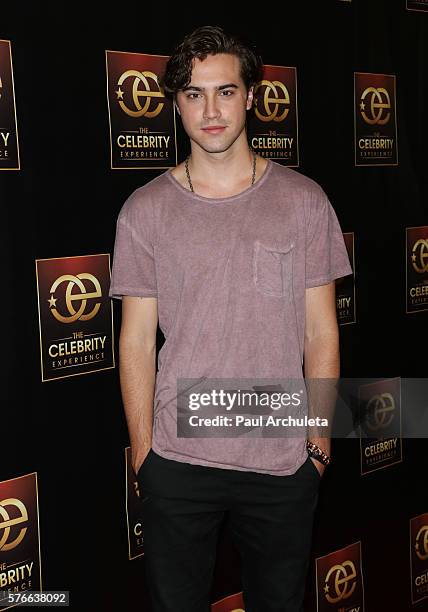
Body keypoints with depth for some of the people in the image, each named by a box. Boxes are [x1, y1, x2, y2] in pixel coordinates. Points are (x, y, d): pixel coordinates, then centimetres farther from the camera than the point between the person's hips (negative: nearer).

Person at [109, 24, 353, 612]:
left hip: (283, 461, 1)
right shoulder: (145, 209, -1)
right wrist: (143, 450, -1)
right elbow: (137, 340, 0)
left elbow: (321, 332, 3)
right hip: (177, 462, 0)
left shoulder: (303, 200, 0)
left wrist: (319, 439, 1)